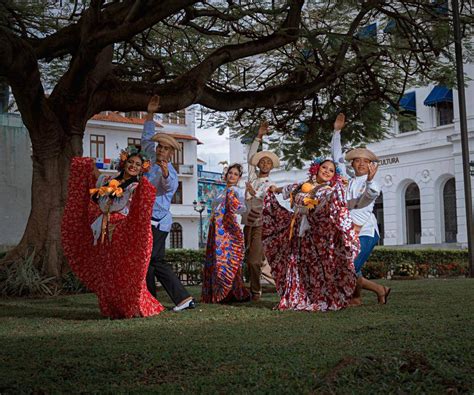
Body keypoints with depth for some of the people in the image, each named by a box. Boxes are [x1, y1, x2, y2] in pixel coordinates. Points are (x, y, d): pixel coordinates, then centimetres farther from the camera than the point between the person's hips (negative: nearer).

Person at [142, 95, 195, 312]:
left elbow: (169, 185, -38)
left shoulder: (170, 173, -14)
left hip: (157, 222, -9)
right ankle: (184, 298, 11)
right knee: (157, 263, 10)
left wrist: (165, 172, -59)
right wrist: (150, 114, 22)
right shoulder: (156, 162, 12)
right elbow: (146, 141, 25)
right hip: (154, 221, 9)